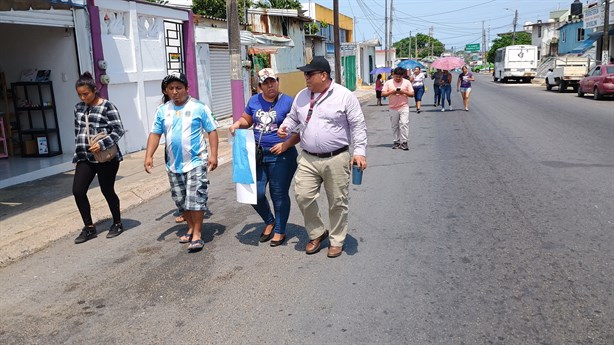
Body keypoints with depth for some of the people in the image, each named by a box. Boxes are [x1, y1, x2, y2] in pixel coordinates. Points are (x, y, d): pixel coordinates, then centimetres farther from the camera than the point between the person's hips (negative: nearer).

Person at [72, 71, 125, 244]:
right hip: (84, 158, 6)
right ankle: (89, 228, 13)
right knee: (78, 191, -2)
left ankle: (117, 224, 26)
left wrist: (102, 144, -23)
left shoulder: (107, 106, -9)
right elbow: (77, 131, 20)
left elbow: (118, 130, -13)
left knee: (107, 191, 5)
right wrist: (78, 151, 16)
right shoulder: (79, 108, 11)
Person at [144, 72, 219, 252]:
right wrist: (149, 156, -2)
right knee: (181, 200, 13)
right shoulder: (162, 110, 7)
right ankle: (191, 228, 29)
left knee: (195, 199, -7)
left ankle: (197, 234, 2)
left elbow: (212, 131, -5)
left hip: (196, 162, -5)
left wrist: (213, 154, -12)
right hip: (174, 164, 5)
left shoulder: (199, 107, -4)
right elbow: (155, 134, 8)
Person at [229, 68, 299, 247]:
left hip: (281, 156, -5)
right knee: (255, 193, 5)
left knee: (279, 195, 5)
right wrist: (237, 123, 0)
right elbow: (247, 120, 22)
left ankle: (280, 231, 24)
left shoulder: (288, 102, -7)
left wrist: (286, 144, -20)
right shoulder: (254, 100, 8)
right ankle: (269, 221, 33)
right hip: (258, 154, 5)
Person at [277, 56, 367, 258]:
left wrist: (359, 151, -12)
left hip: (336, 159, -4)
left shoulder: (344, 96, -6)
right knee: (303, 196, -3)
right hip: (308, 159, 4)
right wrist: (285, 128, 1)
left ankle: (336, 241, 25)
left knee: (337, 201, 6)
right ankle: (317, 234, 21)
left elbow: (358, 125, -5)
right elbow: (293, 117, 23)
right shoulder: (302, 96, 9)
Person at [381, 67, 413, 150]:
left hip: (404, 107, -1)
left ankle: (404, 142, -9)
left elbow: (412, 94, 3)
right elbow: (383, 93, 1)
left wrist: (404, 92, -13)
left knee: (404, 123, -12)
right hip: (393, 108, 1)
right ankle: (396, 142, 15)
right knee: (394, 126, 6)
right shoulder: (388, 83, 6)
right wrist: (391, 92, -15)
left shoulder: (407, 82, 6)